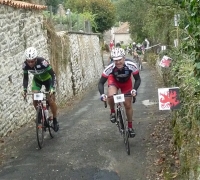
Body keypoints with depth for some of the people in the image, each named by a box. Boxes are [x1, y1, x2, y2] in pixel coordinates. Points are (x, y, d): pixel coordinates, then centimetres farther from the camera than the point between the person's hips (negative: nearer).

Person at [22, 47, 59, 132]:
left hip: (48, 79, -3)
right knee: (35, 100, -12)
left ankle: (55, 120, 11)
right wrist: (25, 90, -21)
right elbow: (25, 77, -10)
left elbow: (53, 74, -29)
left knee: (51, 101, -8)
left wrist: (52, 88, -38)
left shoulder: (42, 62, -38)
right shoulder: (25, 65, -27)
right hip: (37, 80, 3)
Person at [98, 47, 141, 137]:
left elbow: (138, 79, -23)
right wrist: (102, 94, -45)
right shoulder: (110, 68, -37)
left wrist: (134, 89, -40)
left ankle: (130, 127, 23)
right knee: (111, 96, -32)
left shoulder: (131, 65, -36)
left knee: (128, 105, 1)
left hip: (126, 82, 1)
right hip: (114, 80, -1)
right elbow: (101, 83, -29)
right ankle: (112, 112, 0)